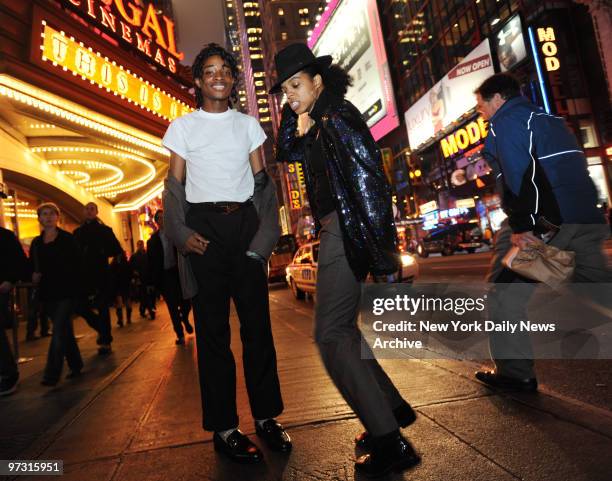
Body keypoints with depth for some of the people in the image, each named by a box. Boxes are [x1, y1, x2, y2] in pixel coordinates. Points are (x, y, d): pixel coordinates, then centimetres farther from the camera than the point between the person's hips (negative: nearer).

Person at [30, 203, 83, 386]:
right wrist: (34, 276, -9)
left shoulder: (68, 239, -3)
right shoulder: (36, 243, 10)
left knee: (59, 330, -9)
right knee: (64, 330, 13)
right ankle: (75, 365, 25)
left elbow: (76, 265, -7)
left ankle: (52, 374, -7)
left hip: (66, 291, -5)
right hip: (48, 293, 5)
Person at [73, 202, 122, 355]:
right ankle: (102, 329, 24)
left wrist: (102, 254, -8)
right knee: (80, 306, 0)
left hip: (101, 274, -3)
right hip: (84, 275, 4)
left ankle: (105, 341, 7)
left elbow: (117, 250, 0)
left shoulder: (105, 230, 3)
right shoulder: (78, 232, 13)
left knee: (102, 308, -1)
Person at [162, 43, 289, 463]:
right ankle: (224, 427, 10)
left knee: (258, 321, 3)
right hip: (205, 227, -2)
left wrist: (266, 232, -3)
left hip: (246, 224, 2)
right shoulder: (183, 126, 8)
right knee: (213, 326, 1)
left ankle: (266, 416, 16)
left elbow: (263, 183, 10)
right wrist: (181, 233, -10)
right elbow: (174, 187, 5)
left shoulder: (248, 124, 14)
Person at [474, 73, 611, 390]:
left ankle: (514, 372, 4)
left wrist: (521, 226, -19)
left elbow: (519, 174, -16)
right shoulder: (551, 120, 27)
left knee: (506, 292, 0)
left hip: (544, 221, -8)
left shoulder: (506, 120, -1)